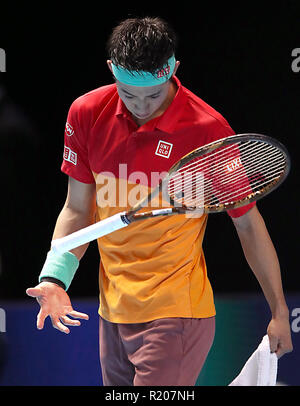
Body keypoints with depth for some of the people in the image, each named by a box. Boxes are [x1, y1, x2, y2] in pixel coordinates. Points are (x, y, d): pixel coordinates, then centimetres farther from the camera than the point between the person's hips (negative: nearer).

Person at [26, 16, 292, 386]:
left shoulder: (209, 130, -15)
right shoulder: (86, 113, -2)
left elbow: (248, 223, -6)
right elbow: (78, 209, 7)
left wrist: (279, 312, -4)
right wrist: (54, 279, -8)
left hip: (174, 317, -5)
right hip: (112, 311, 5)